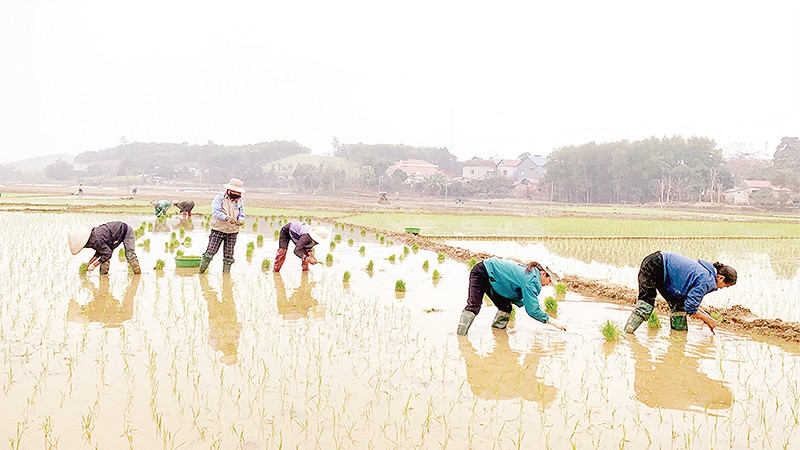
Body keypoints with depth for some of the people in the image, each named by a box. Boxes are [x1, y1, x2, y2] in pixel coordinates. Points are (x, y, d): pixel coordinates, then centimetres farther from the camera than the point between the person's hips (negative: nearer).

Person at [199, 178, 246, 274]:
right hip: (218, 230, -4)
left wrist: (241, 220, -21)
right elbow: (215, 211, -16)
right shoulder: (220, 198, -4)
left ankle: (226, 273, 15)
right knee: (210, 252, -8)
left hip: (232, 232, 4)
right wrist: (227, 218, -31)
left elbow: (241, 215, 4)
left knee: (228, 256, 6)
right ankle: (200, 272, 2)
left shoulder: (240, 201, 9)